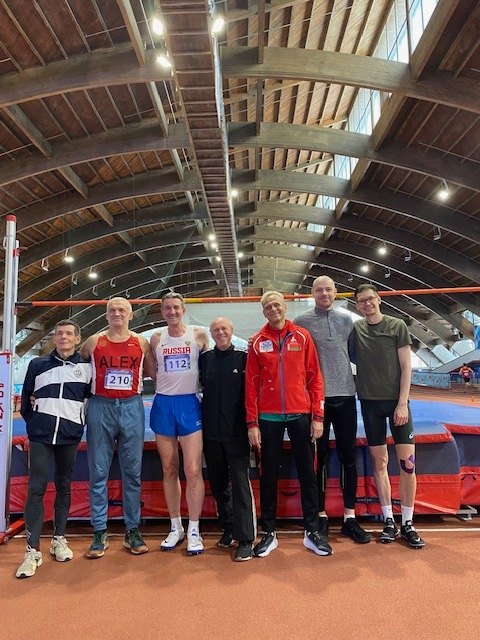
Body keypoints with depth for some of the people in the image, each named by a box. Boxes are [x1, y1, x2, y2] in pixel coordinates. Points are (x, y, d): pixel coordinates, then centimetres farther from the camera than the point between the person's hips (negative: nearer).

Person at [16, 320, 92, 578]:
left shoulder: (86, 367, 4)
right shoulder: (37, 365, 7)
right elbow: (25, 398, 12)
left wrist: (83, 421, 4)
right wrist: (33, 421, 6)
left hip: (69, 436, 0)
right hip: (40, 435, 0)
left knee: (64, 487, 10)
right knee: (36, 488, -5)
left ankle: (59, 539, 25)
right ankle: (32, 550, 3)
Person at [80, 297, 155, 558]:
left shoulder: (141, 342, 6)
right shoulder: (94, 341, 4)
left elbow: (152, 372, 14)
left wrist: (132, 376, 4)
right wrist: (98, 379, 5)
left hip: (131, 408, 1)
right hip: (100, 407, 0)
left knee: (132, 472, 6)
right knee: (98, 472, 4)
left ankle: (132, 531, 17)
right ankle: (99, 533, 15)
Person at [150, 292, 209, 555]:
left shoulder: (199, 335, 0)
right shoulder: (156, 338, 5)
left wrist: (194, 383, 3)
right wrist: (166, 381, 4)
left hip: (189, 404, -2)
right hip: (163, 404, 2)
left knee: (193, 470, -4)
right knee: (169, 470, 10)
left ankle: (194, 530, 10)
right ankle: (176, 527, 23)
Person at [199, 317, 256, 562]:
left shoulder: (243, 358, -1)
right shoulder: (205, 359, 5)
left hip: (237, 431, -3)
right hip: (211, 431, 3)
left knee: (240, 484, -4)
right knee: (218, 484, 14)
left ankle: (245, 539, 4)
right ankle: (228, 528, 30)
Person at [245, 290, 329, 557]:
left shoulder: (302, 337, 2)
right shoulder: (258, 342, 2)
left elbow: (314, 377, 2)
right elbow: (251, 383, 2)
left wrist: (317, 416, -3)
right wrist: (252, 423, -3)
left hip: (300, 413, 0)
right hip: (268, 417, 0)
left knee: (307, 473, 9)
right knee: (269, 475, 9)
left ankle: (312, 532, 24)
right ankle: (269, 533, 23)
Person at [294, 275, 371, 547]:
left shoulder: (347, 319, 8)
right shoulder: (302, 322, 0)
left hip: (345, 395, 3)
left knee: (348, 457, 8)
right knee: (320, 458, 7)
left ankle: (350, 517, 20)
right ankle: (321, 516, 20)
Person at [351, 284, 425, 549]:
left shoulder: (397, 326, -1)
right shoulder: (355, 328, 3)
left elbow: (406, 367, -4)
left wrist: (402, 403, -10)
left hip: (396, 401, -1)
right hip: (369, 403, 1)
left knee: (408, 462, -2)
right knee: (380, 462, 7)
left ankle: (407, 524, 12)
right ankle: (388, 520, 19)